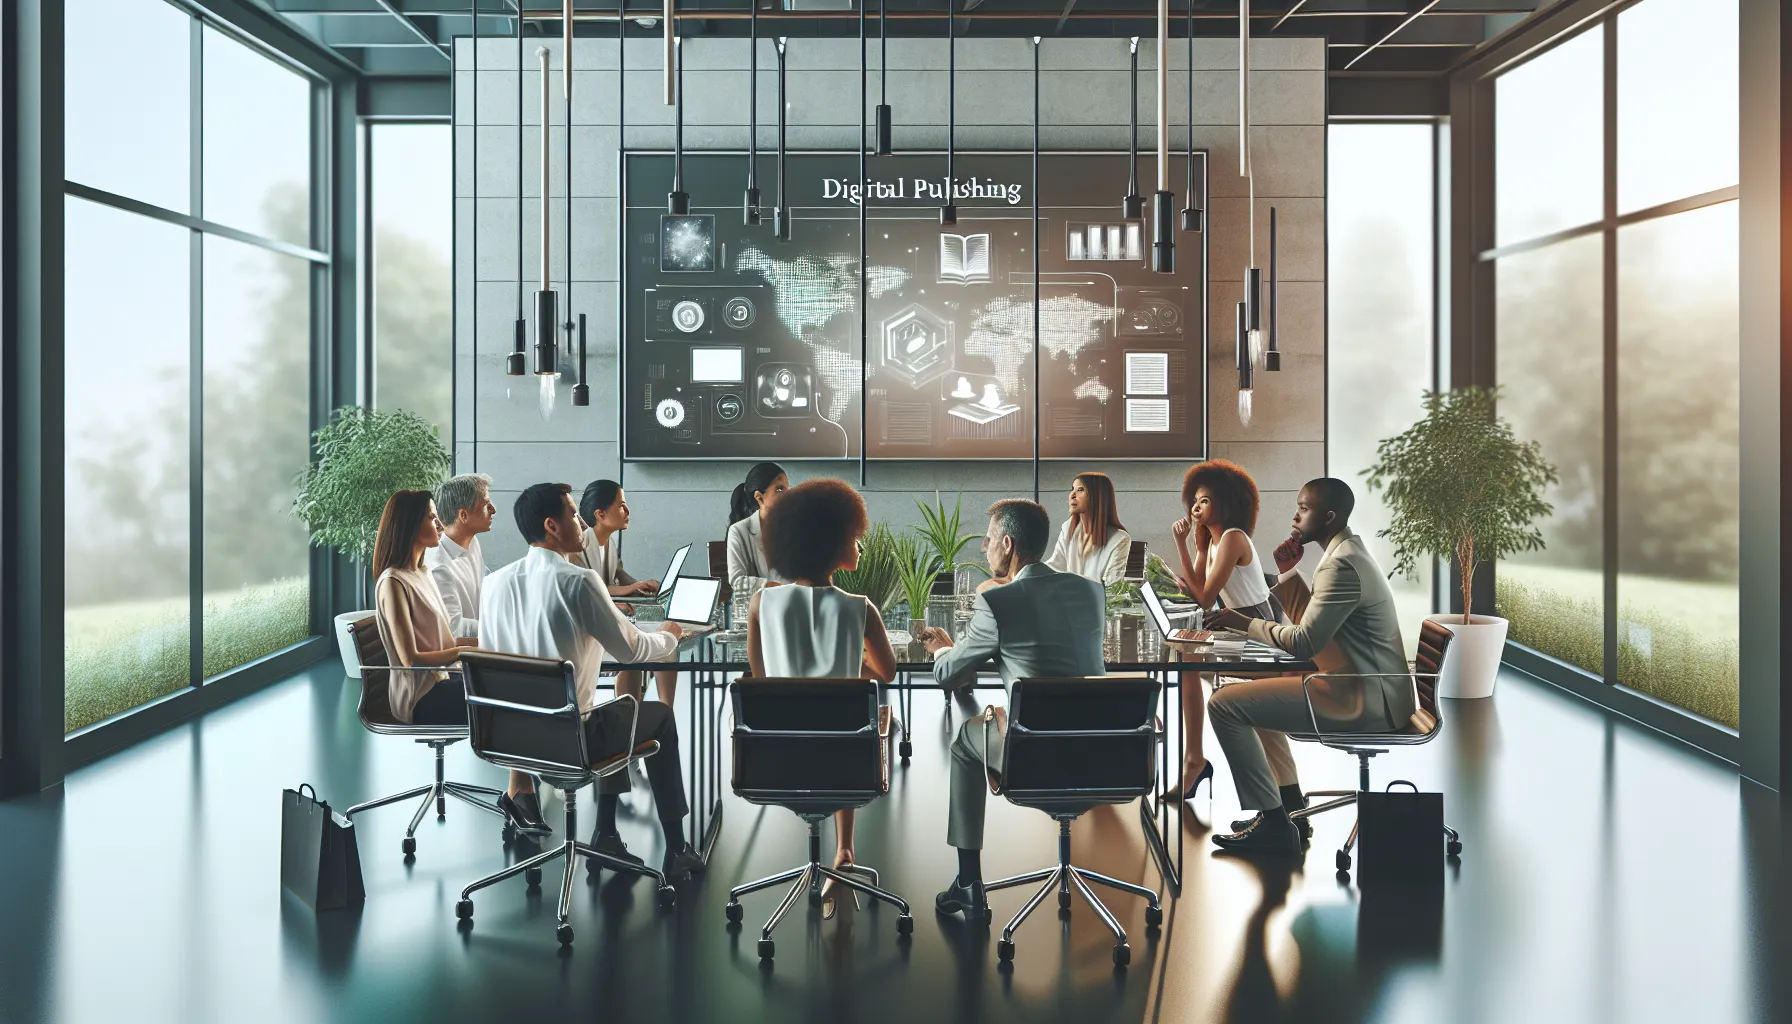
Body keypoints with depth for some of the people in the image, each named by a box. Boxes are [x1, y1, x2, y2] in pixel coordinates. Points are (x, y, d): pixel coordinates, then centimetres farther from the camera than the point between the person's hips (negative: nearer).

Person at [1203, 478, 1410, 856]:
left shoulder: (1341, 564, -19)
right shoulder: (1349, 552, 14)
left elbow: (1304, 642, -22)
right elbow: (1308, 622, 20)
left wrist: (1245, 623, -9)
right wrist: (1287, 572, 8)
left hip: (1364, 703, -11)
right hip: (1370, 691, 11)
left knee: (1224, 704, -16)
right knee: (1258, 687, 29)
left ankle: (1273, 825, -9)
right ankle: (1290, 806, 26)